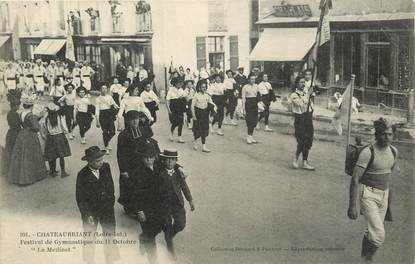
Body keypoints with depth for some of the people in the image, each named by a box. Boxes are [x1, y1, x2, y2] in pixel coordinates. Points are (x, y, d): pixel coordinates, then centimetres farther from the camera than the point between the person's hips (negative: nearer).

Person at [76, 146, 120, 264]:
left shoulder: (106, 167, -10)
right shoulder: (82, 175, -19)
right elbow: (80, 198, -13)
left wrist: (111, 200, 5)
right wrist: (88, 215, -13)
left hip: (107, 209, 3)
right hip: (90, 211, -2)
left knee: (110, 237, 11)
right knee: (89, 239, 18)